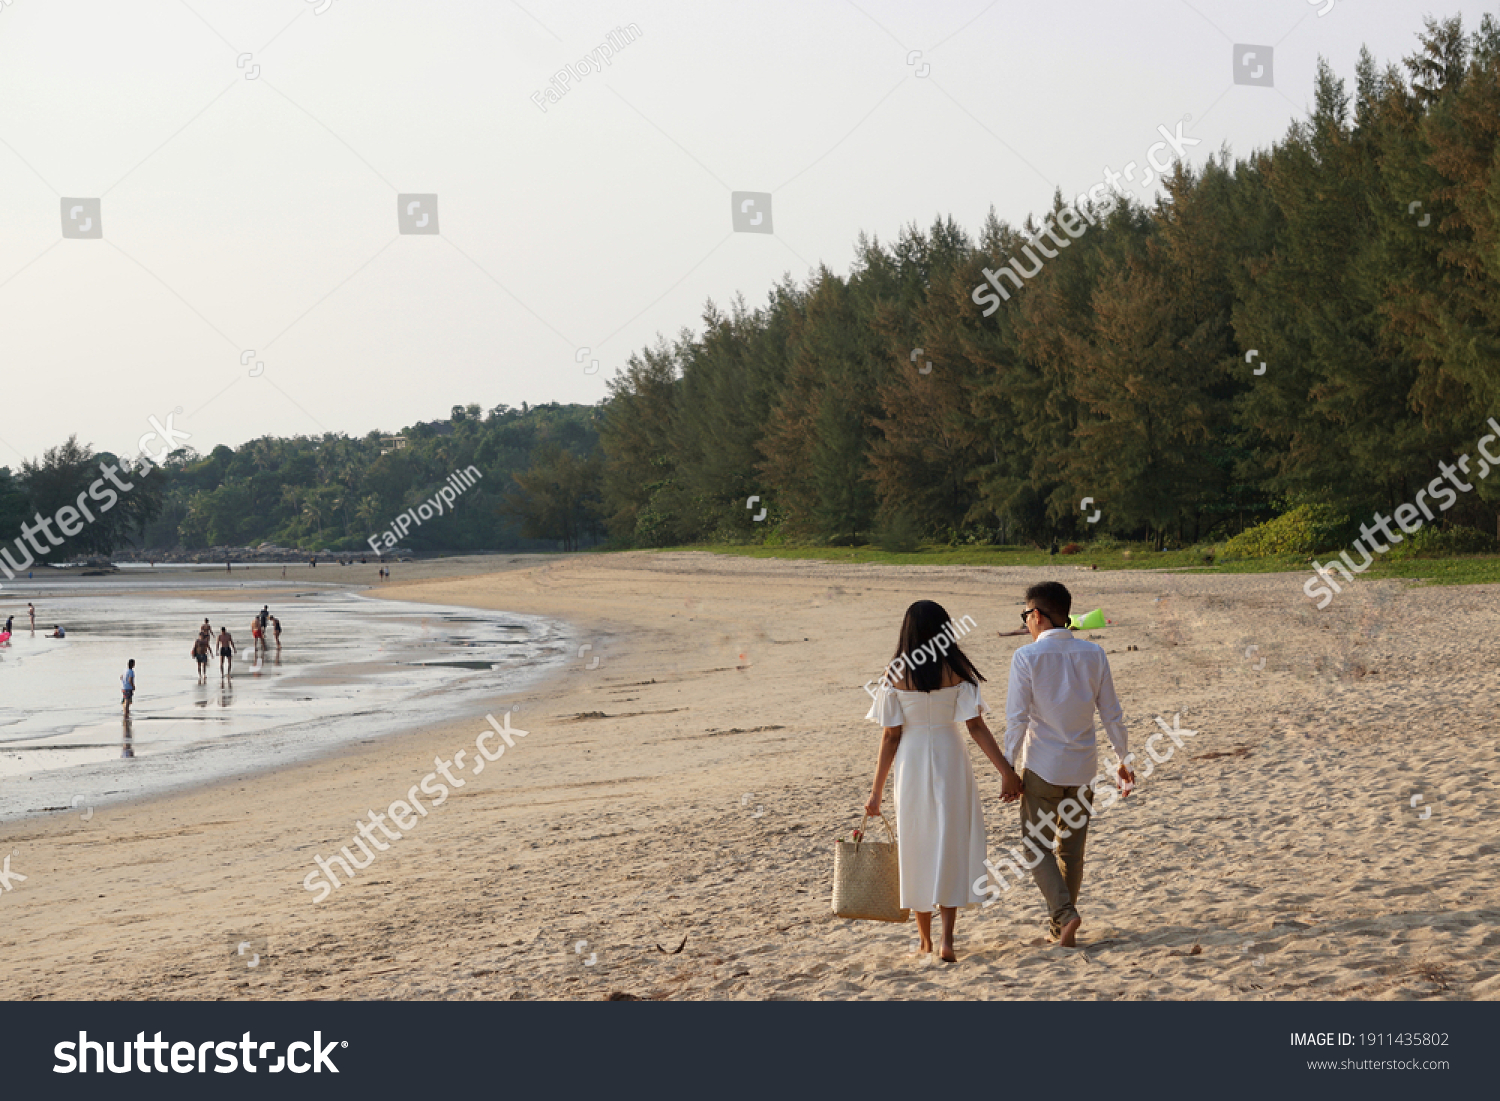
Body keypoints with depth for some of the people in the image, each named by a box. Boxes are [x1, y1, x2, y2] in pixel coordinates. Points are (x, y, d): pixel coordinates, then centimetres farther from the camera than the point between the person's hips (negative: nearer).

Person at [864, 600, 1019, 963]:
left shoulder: (896, 674, -5)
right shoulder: (957, 670, -5)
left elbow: (890, 736, -5)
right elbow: (976, 726, -9)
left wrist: (876, 791, 0)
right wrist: (1006, 770, -7)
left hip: (912, 762, 0)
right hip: (951, 759, 0)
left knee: (917, 850, 13)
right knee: (951, 846, 7)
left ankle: (926, 940, 21)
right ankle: (947, 939, -4)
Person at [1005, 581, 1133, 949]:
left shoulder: (1026, 657, -11)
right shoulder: (1093, 653, 1)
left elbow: (1017, 719, -13)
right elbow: (1111, 713, 4)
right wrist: (1124, 760, 14)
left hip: (1042, 766, -4)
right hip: (1082, 766, 4)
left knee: (1037, 843, 6)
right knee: (1072, 848, 15)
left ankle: (1064, 913, -12)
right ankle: (1060, 924, 22)